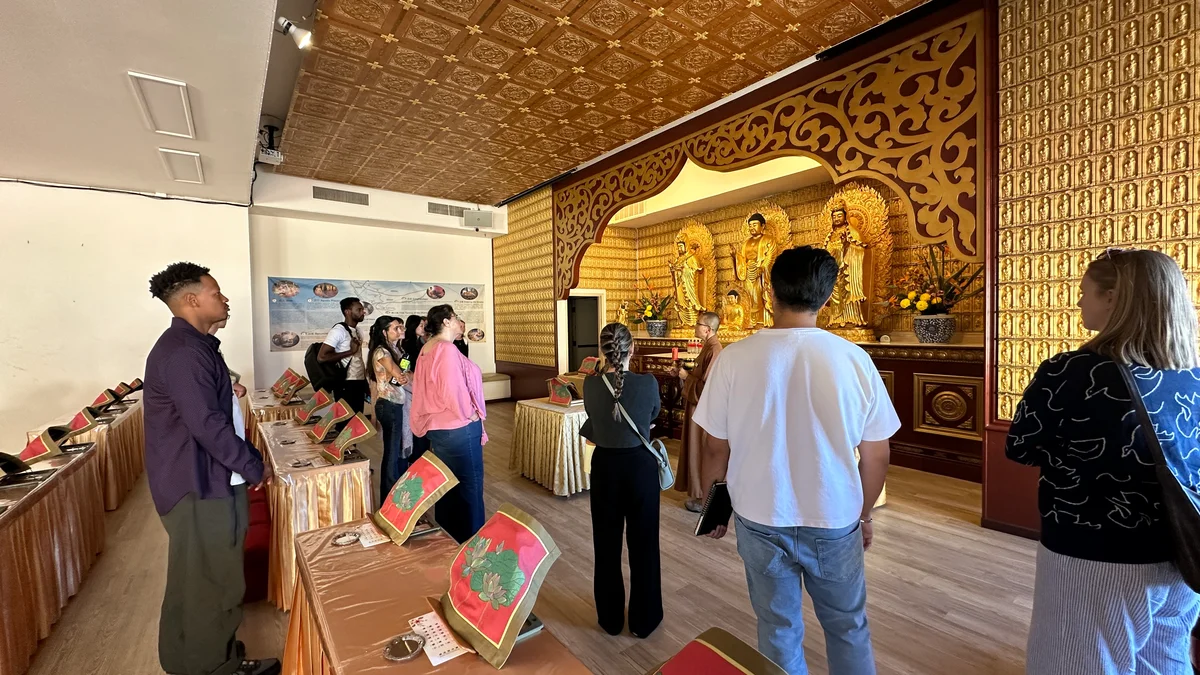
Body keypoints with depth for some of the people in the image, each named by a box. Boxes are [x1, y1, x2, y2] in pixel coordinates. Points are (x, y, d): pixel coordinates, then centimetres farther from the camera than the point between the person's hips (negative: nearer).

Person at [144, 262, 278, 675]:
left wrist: (249, 460, 14)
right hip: (198, 485, -11)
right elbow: (208, 425, -26)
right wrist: (255, 469, -15)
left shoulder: (194, 345, 12)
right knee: (208, 584, 5)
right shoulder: (183, 352, -22)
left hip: (208, 478, 11)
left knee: (210, 579, 22)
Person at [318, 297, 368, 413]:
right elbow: (322, 357, -22)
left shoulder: (356, 330, 13)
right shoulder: (338, 330, -13)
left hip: (359, 383, 8)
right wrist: (350, 351, -18)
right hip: (346, 385, -8)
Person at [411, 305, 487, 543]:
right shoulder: (447, 349, -20)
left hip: (437, 427, 10)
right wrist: (471, 416, -11)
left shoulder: (428, 349, 9)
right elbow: (453, 391, -24)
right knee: (468, 487, 3)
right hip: (458, 428, -10)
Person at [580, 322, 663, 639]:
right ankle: (644, 620, 30)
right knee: (643, 543, 14)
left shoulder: (591, 384, -10)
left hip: (605, 466, 2)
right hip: (640, 466, -1)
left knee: (607, 543, 17)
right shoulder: (648, 383, -16)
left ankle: (610, 618, 34)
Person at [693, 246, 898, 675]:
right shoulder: (854, 360, -14)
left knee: (779, 631, 21)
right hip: (834, 521, 1)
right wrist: (864, 514, 13)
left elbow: (716, 448, -8)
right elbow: (876, 455, -4)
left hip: (760, 520, 0)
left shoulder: (734, 358, -17)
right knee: (848, 628, 25)